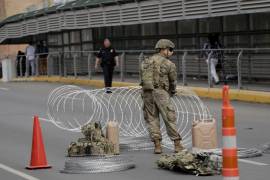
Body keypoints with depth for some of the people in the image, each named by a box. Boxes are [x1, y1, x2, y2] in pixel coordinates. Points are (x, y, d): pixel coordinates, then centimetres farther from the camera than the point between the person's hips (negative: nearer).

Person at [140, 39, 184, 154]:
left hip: (147, 93, 4)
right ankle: (177, 144, 7)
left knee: (152, 119, 10)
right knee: (170, 119, 4)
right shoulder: (169, 64, -2)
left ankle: (157, 145, 3)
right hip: (161, 92, -4)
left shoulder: (146, 62, 12)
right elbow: (173, 81, 8)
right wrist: (172, 91, 29)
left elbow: (143, 79, 12)